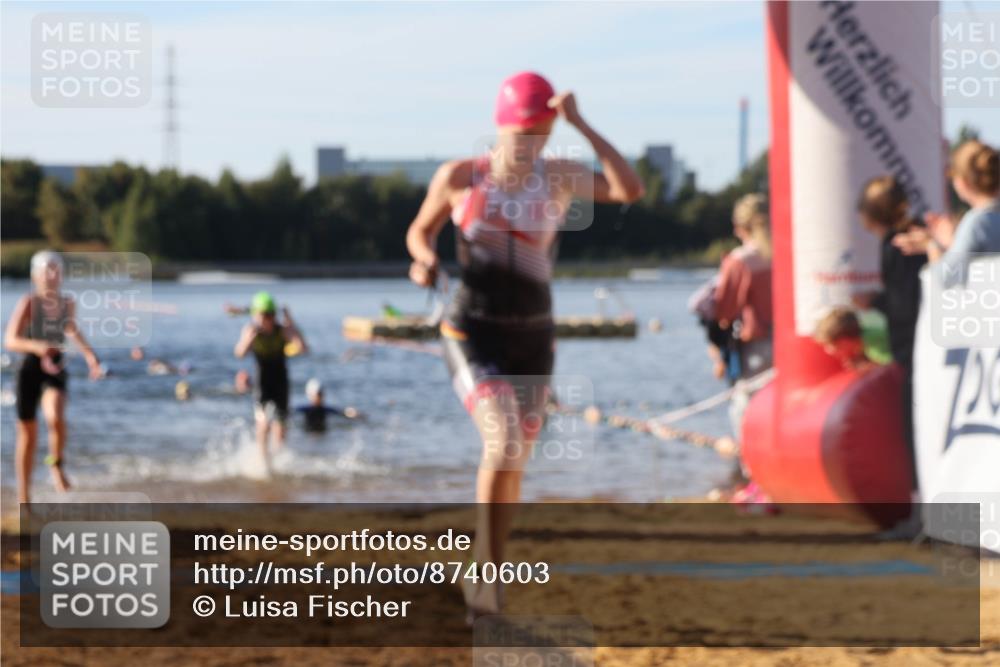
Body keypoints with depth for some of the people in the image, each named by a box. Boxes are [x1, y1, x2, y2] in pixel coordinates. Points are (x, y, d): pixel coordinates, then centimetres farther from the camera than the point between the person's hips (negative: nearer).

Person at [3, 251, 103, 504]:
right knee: (28, 433, 8)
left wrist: (89, 353, 19)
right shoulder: (28, 303, -14)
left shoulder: (67, 304, 1)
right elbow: (10, 340, -23)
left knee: (56, 418, -28)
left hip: (55, 371, 2)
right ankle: (23, 494, 24)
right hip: (30, 369, -2)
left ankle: (56, 464, 0)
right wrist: (37, 346, -40)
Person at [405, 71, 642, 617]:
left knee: (514, 461, 11)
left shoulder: (559, 178, -3)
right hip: (472, 334, -3)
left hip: (532, 339, 3)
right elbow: (420, 229, 11)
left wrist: (580, 124, -19)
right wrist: (424, 258, -12)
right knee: (503, 442, -23)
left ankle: (489, 579, 28)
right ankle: (485, 572, -14)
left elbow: (630, 190, -17)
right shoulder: (459, 176, -4)